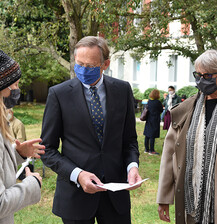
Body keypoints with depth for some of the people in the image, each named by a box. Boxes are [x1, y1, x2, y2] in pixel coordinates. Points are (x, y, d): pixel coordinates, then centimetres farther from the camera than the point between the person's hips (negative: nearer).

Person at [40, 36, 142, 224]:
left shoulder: (123, 90, 1)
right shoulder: (59, 94, -6)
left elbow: (129, 138, 8)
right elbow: (48, 149, -5)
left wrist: (132, 165, -10)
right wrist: (77, 174, -17)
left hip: (116, 192, 2)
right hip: (75, 194, -2)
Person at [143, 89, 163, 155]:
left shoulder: (149, 101, 5)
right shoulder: (158, 102, -15)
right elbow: (161, 110, -4)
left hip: (148, 119, 7)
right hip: (155, 120, -7)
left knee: (147, 135, 11)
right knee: (152, 136, -3)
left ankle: (146, 149, 20)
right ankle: (151, 150, 0)